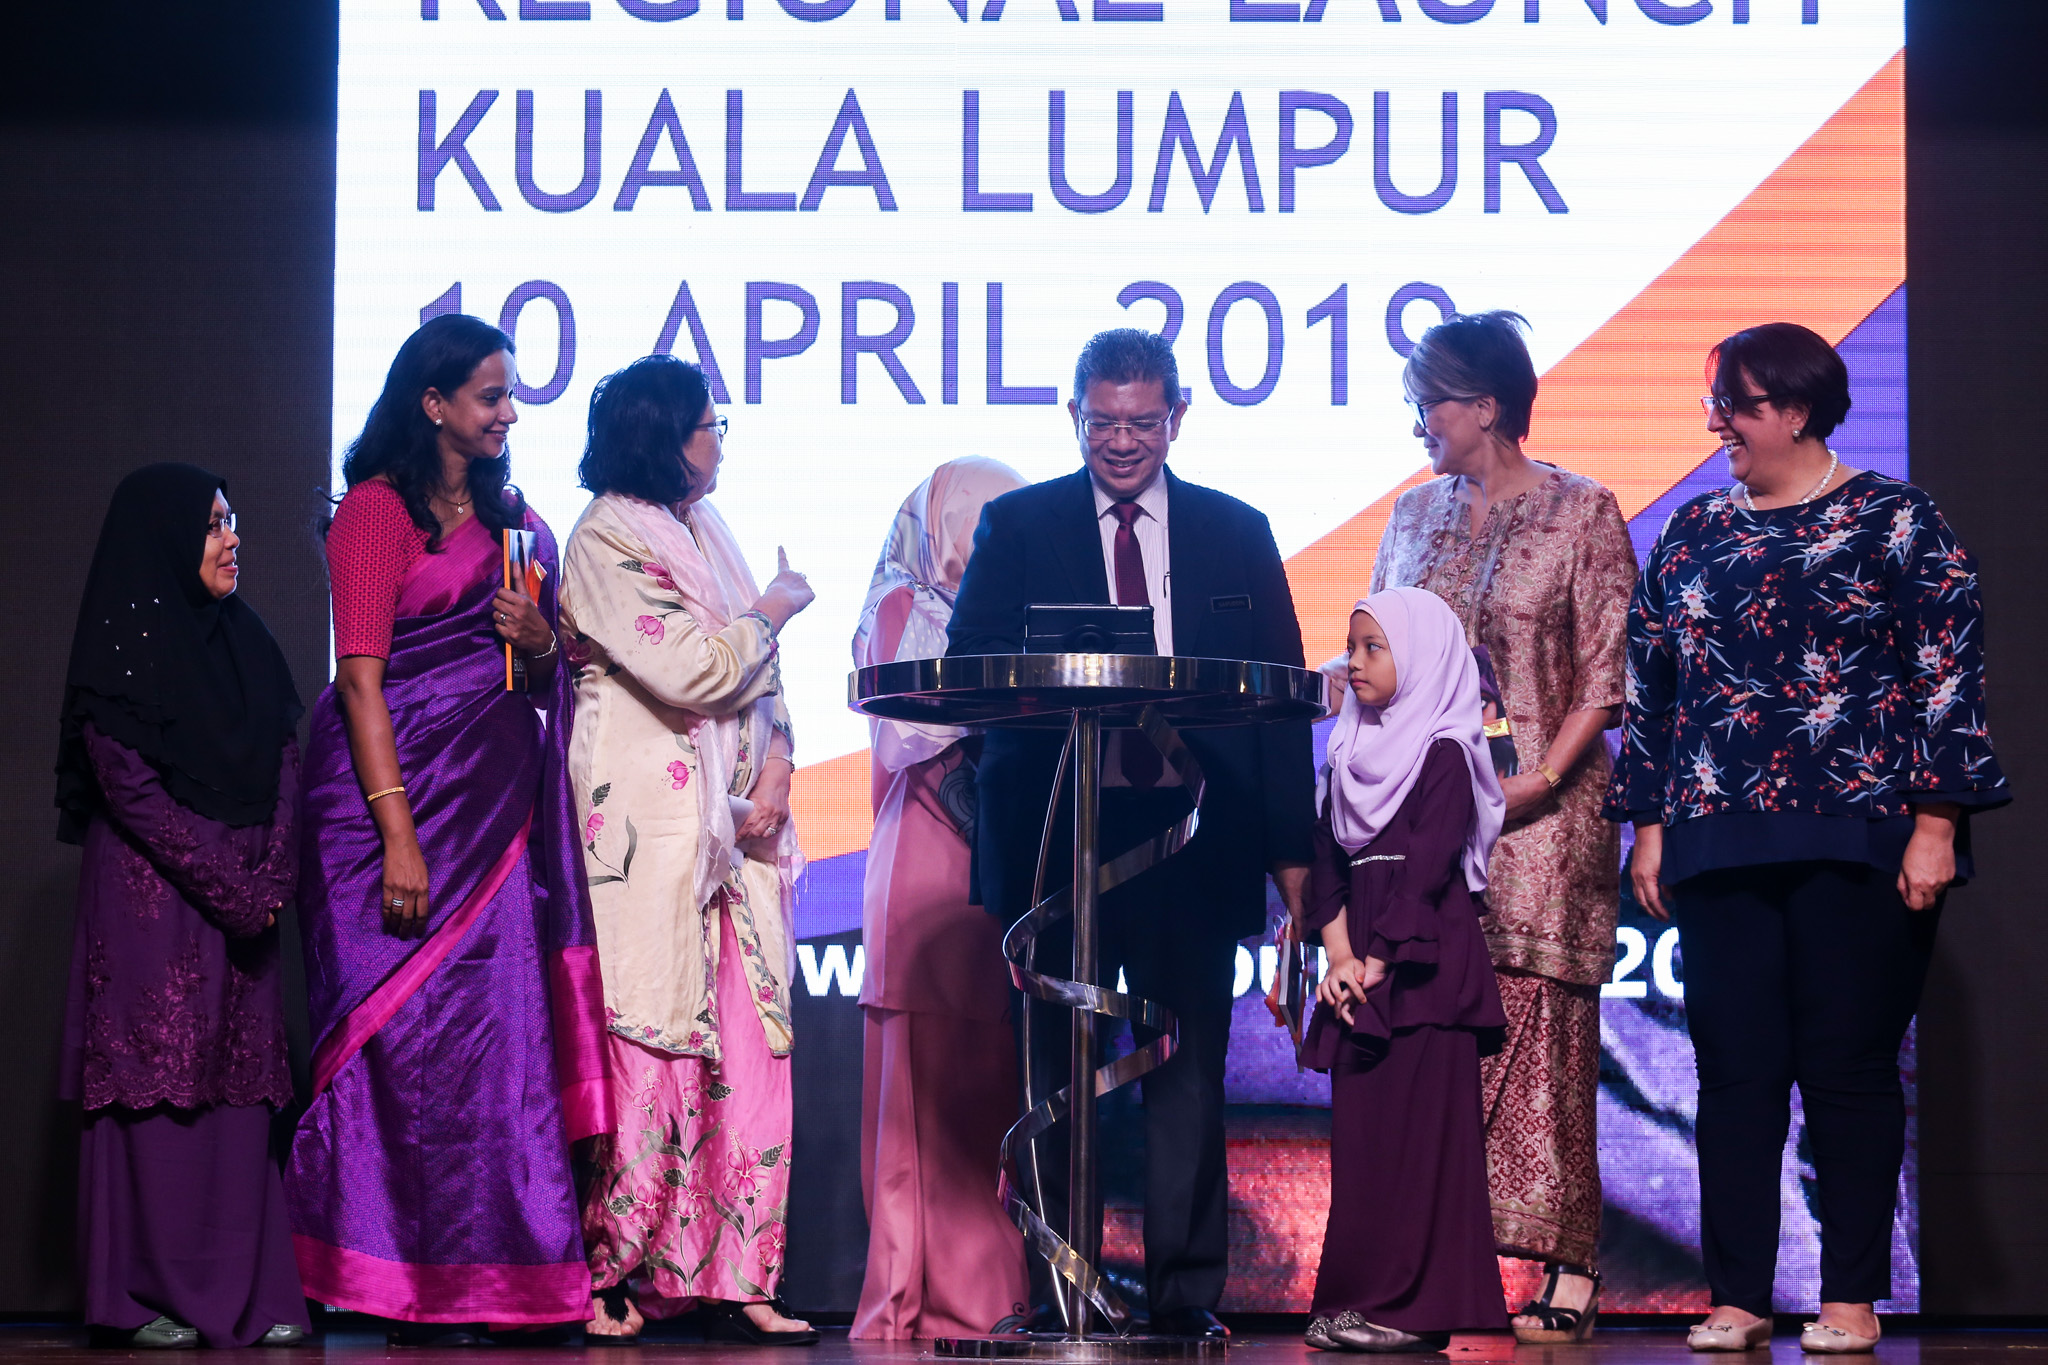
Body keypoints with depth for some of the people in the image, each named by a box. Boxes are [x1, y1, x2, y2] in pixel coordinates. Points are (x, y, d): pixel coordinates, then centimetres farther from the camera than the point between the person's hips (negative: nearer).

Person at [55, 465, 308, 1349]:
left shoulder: (243, 643, 15)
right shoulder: (120, 648, -5)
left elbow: (284, 765, 11)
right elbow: (130, 788, -12)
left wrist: (269, 879, -4)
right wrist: (226, 888, -14)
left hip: (243, 901, 6)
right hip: (151, 895, -6)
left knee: (238, 1084, 2)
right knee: (154, 1084, -6)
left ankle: (248, 1293, 2)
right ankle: (144, 1298, -3)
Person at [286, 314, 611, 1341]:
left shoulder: (514, 517, 19)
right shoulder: (379, 508, -3)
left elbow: (545, 680, 25)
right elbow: (360, 676, -11)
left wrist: (541, 642, 0)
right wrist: (399, 832, -19)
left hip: (494, 796, 7)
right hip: (402, 786, -7)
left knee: (498, 1020, 1)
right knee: (413, 1023, -8)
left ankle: (496, 1277, 2)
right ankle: (412, 1288, -5)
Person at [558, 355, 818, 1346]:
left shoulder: (705, 531, 18)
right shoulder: (604, 542, -7)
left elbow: (758, 674, 17)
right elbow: (691, 675, -17)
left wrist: (777, 765, 0)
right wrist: (771, 613, -2)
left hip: (733, 818, 8)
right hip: (647, 822, -8)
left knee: (746, 1038, 2)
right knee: (649, 1037, -8)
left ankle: (734, 1279, 4)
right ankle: (608, 1275, 1)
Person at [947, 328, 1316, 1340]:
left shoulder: (1237, 534, 13)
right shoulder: (1016, 526, 10)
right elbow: (967, 664, 1)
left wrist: (1291, 847, 5)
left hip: (1193, 838, 0)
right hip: (1054, 838, 0)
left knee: (1187, 1071, 0)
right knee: (1055, 1073, 2)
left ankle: (1186, 1292, 5)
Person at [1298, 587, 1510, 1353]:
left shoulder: (1444, 756, -4)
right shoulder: (1351, 756, 17)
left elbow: (1426, 868, -12)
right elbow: (1328, 859, 10)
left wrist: (1379, 962, -16)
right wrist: (1339, 957, -5)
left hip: (1424, 967, -7)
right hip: (1360, 974, 7)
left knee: (1418, 1129, -10)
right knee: (1359, 1131, 5)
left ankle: (1417, 1305, -11)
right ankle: (1355, 1299, 7)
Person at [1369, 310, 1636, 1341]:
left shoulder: (1582, 513, 0)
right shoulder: (1414, 515, 15)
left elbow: (1607, 673, -3)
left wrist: (1543, 776, -14)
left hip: (1538, 807, -4)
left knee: (1537, 1024, -7)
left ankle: (1566, 1273, -4)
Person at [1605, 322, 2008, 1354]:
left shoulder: (1896, 523, 1)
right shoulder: (1693, 535, 14)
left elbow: (1948, 678, -2)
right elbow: (1651, 691, 16)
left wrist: (1934, 823, -9)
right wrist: (1650, 824, 10)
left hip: (1857, 843, -4)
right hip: (1721, 846, 4)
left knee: (1850, 1068, -1)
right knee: (1734, 1070, 1)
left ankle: (1852, 1299, 6)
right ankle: (1736, 1298, 6)